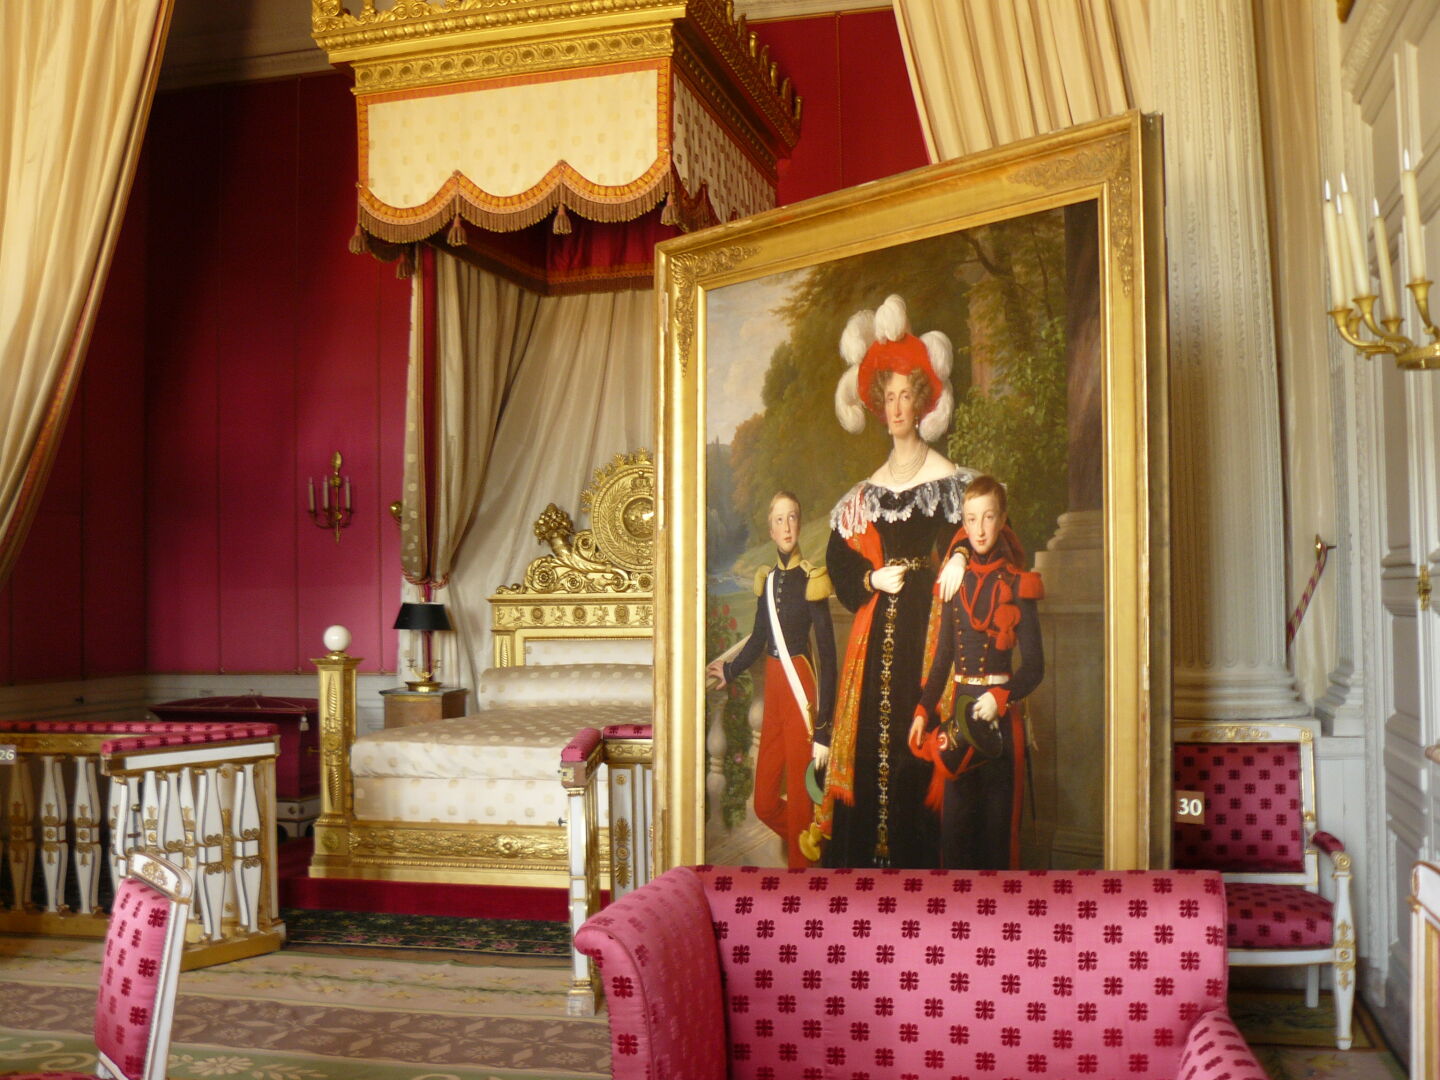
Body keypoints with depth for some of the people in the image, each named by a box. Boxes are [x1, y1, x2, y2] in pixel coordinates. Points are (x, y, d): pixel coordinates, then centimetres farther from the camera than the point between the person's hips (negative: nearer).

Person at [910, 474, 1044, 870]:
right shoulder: (955, 583, 8)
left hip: (1000, 715, -3)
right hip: (957, 708, 3)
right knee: (954, 817, 4)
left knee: (999, 818, 0)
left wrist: (1000, 698, -21)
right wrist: (924, 711, 0)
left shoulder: (1016, 585, -3)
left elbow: (1034, 665, -6)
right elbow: (942, 659, 12)